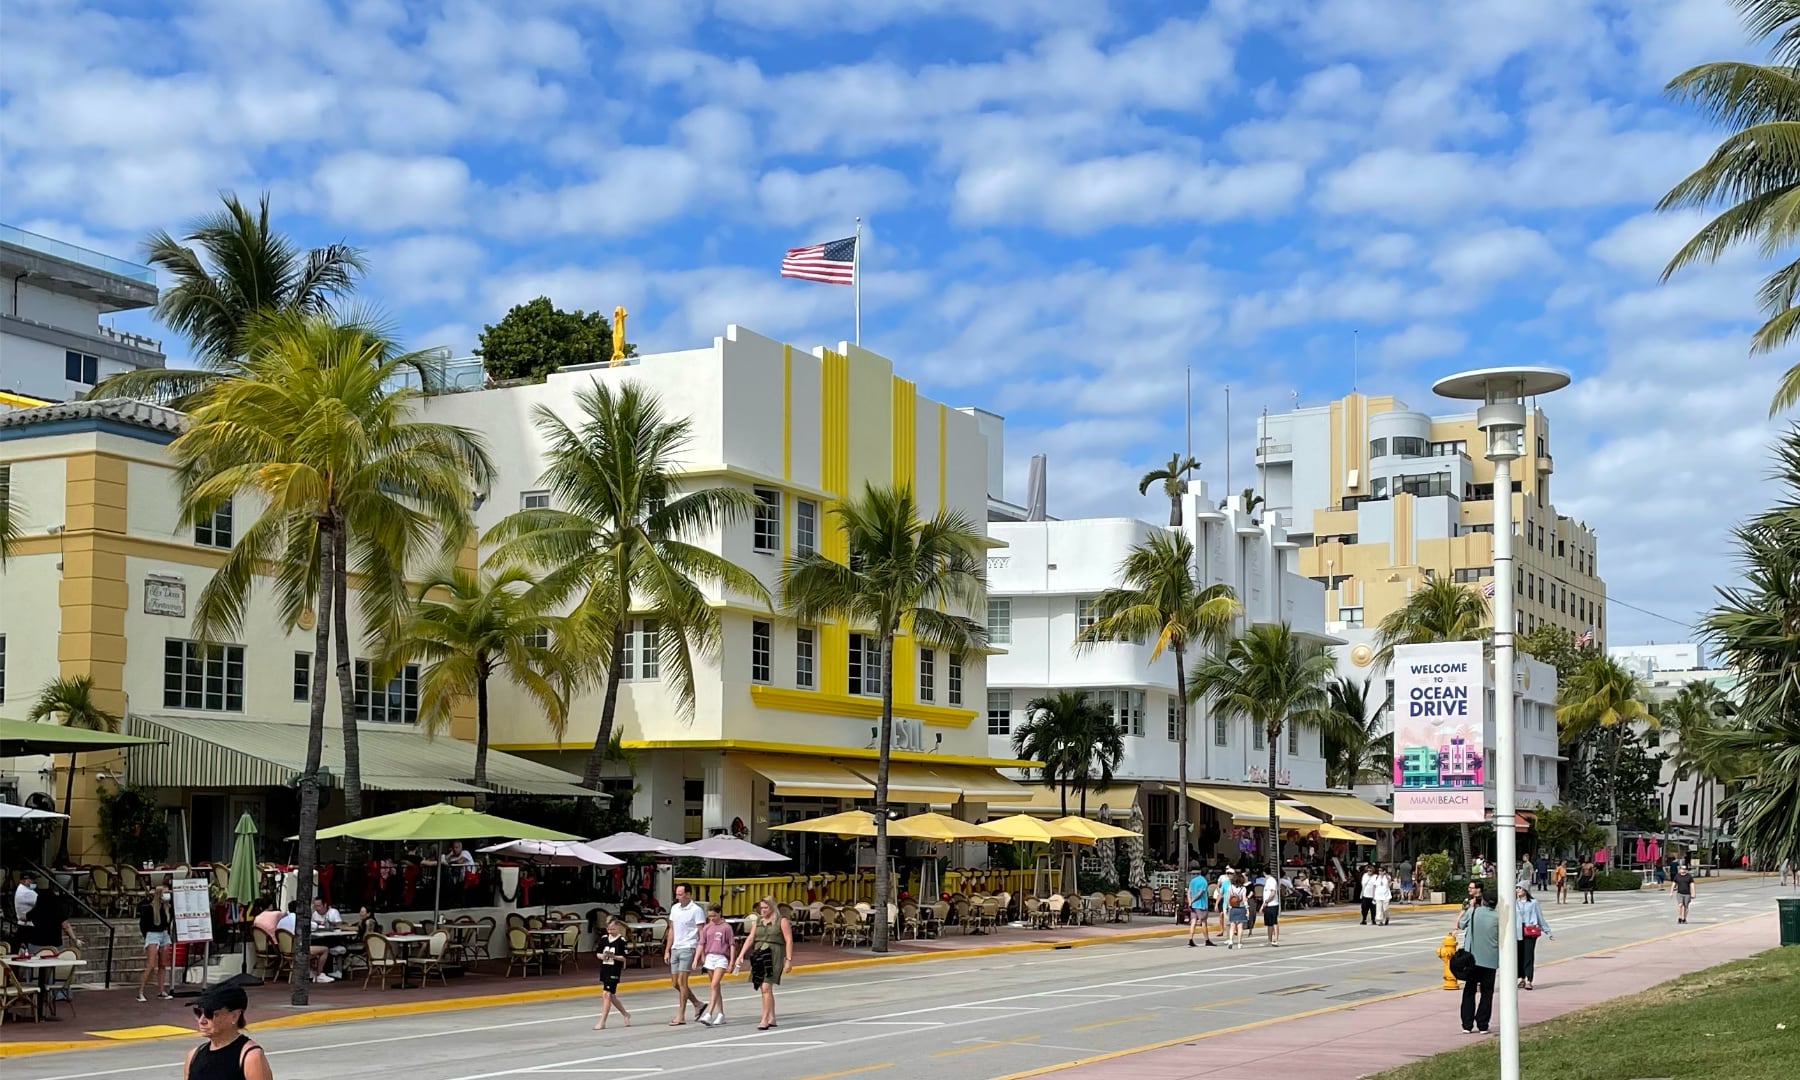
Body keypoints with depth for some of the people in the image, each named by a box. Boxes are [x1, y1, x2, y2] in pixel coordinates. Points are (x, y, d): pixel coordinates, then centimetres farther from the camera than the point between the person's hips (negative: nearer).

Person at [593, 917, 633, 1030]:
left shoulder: (622, 941, -8)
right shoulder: (604, 939, 9)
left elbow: (625, 957, -10)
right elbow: (597, 953, 13)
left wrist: (613, 956, -23)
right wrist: (602, 956, -8)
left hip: (614, 971, -7)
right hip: (604, 970, 7)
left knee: (606, 994, -14)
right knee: (611, 996, 15)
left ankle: (602, 1022, -11)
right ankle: (626, 1015, 35)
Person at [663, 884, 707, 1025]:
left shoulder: (696, 910, -8)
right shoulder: (674, 908, 12)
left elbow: (701, 933, -8)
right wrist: (667, 950, 15)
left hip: (688, 949, -7)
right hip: (675, 949, 7)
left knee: (682, 982, -10)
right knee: (675, 983, 8)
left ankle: (681, 1016, -5)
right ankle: (698, 1005, 24)